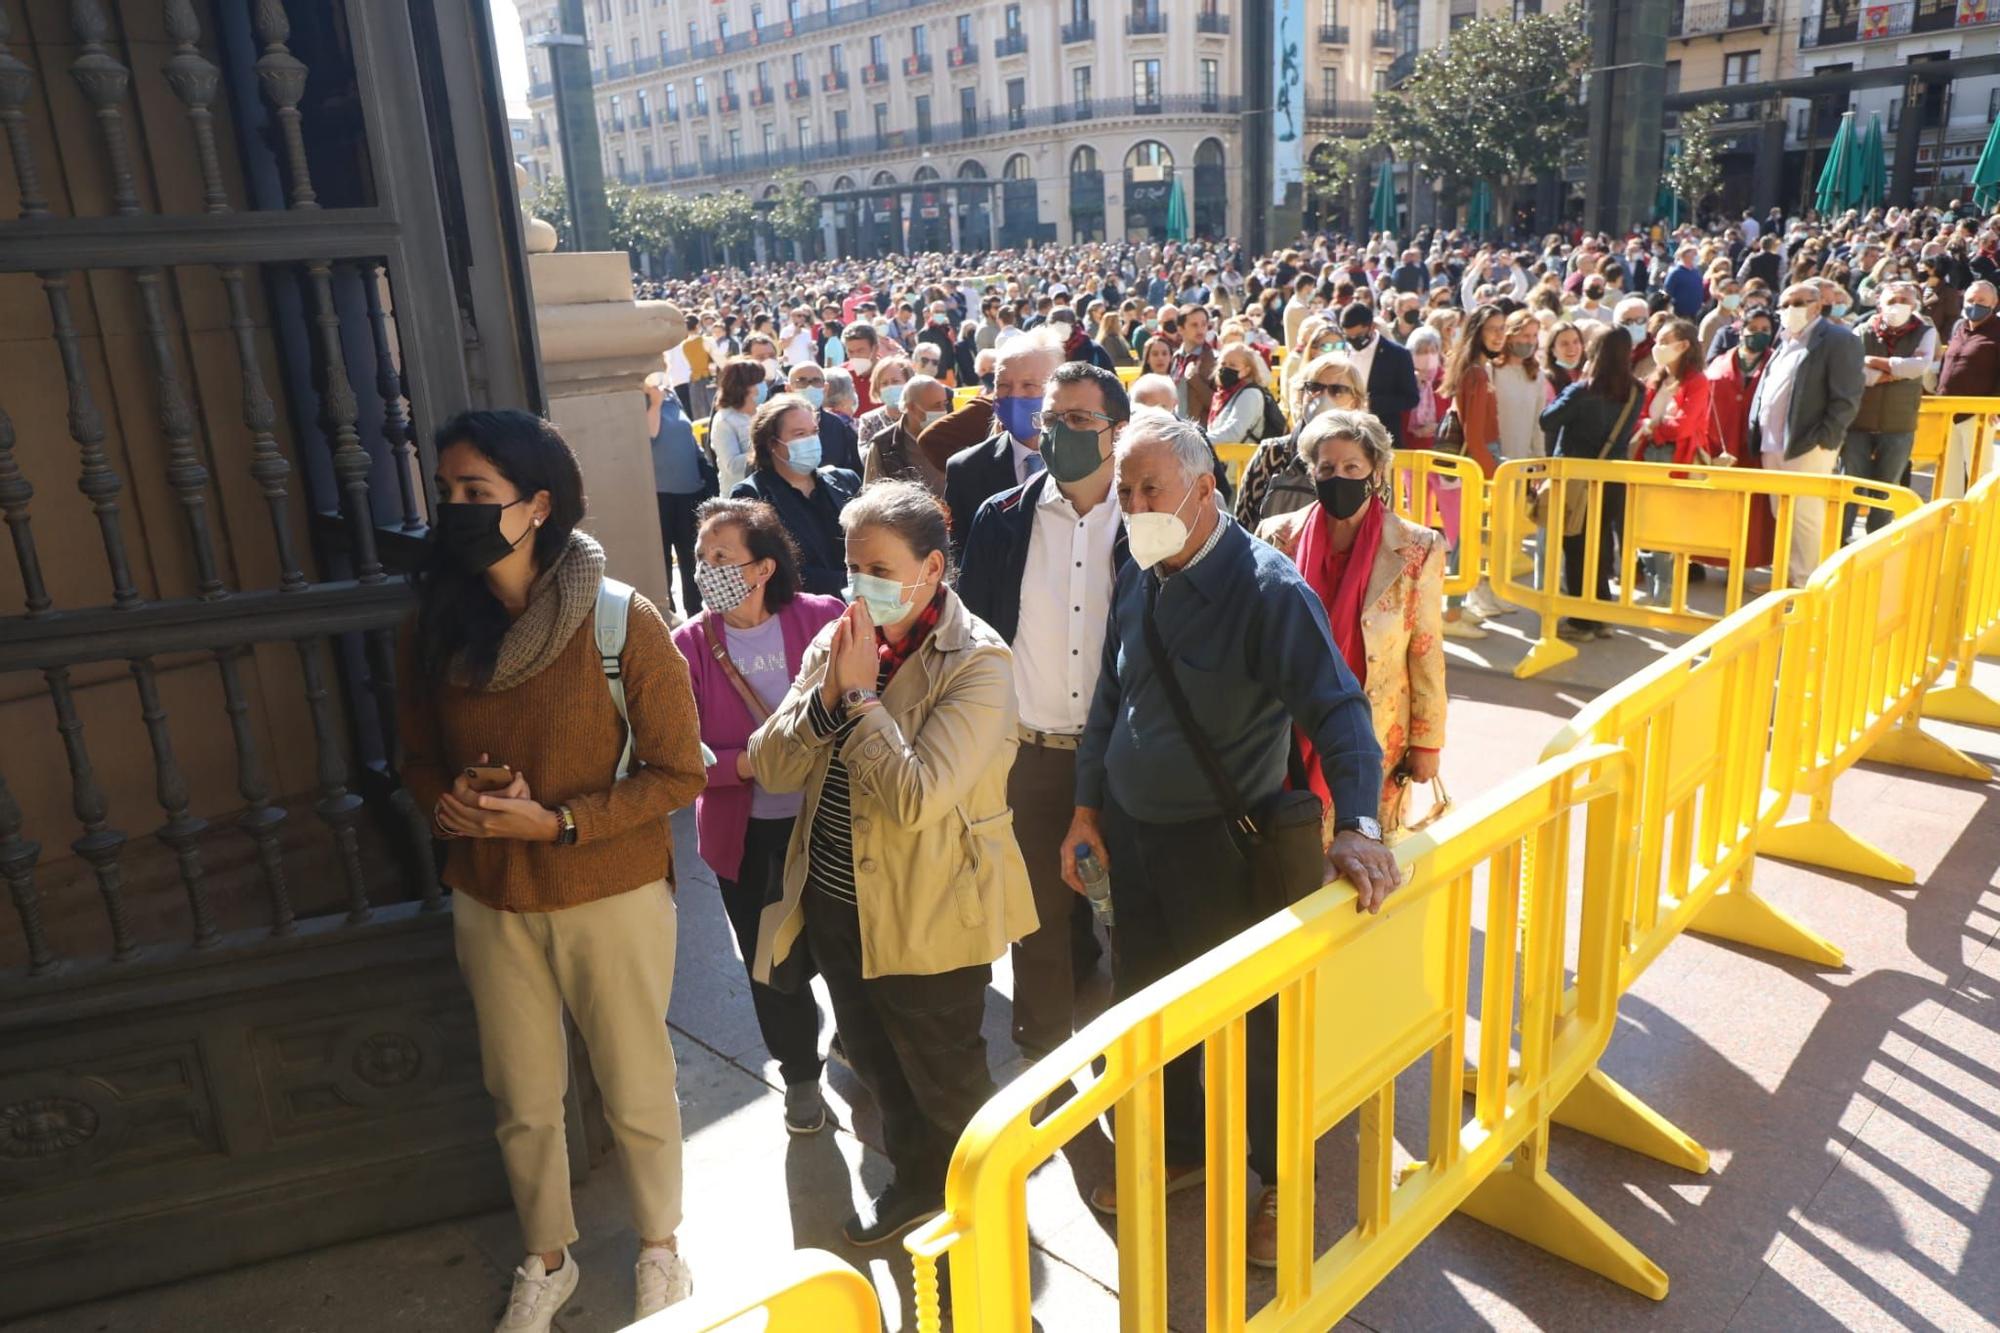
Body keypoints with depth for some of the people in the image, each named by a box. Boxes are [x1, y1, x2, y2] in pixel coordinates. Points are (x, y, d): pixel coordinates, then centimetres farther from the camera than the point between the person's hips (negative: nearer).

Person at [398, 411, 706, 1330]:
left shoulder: (622, 623, -18)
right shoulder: (433, 626, -3)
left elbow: (677, 773, -14)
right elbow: (419, 759, 9)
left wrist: (557, 822, -22)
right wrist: (445, 803, -14)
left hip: (612, 899, -3)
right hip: (489, 902, 4)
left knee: (636, 1093, 13)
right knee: (522, 1100, 19)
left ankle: (659, 1247, 41)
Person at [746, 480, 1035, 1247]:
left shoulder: (976, 662, -19)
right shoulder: (836, 641, -1)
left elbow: (917, 797, -30)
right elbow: (771, 768, -5)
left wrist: (862, 693, -24)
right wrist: (827, 693, -20)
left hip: (929, 916, -6)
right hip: (836, 902, 6)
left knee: (945, 1080, 14)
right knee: (875, 1063, 24)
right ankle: (916, 1181, 49)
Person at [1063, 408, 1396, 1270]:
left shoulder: (1267, 589, -20)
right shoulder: (1136, 582, 1)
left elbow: (1336, 709, -25)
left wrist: (1357, 825, -38)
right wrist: (1086, 810, 12)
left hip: (1220, 841, -6)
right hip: (1130, 830, 6)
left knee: (1251, 1013, 11)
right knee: (1143, 1000, 19)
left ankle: (1280, 1178, 34)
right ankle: (1175, 1150, 43)